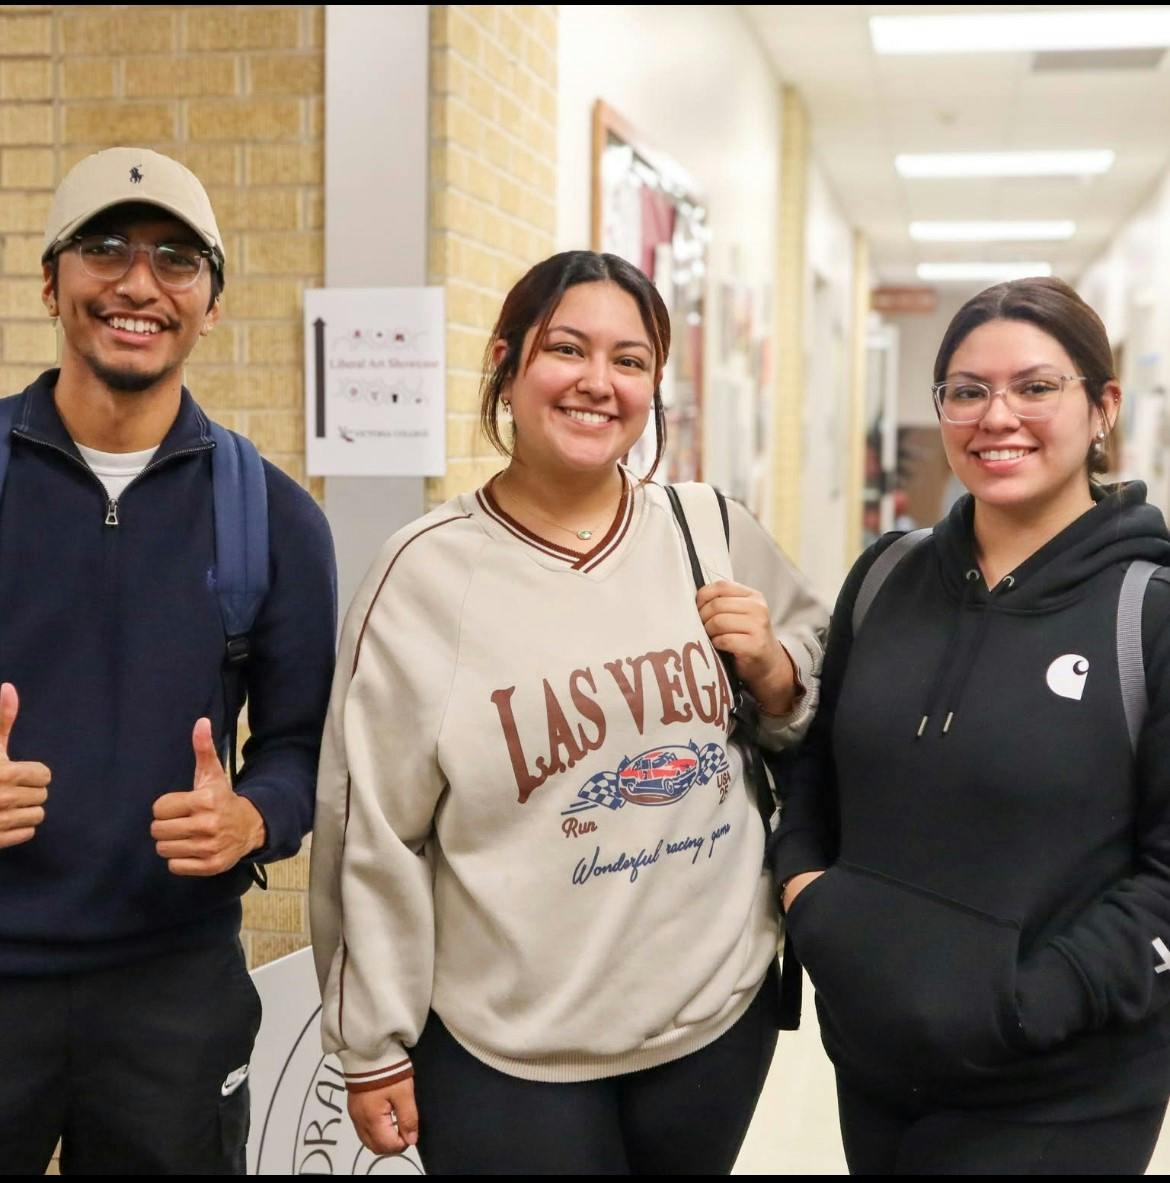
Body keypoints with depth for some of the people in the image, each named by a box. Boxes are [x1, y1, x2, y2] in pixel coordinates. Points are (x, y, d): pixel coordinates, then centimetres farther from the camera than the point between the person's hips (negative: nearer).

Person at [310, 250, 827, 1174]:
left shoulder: (714, 533, -2)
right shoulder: (429, 573, -11)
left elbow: (815, 711, 12)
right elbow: (373, 832, -7)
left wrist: (772, 667, -9)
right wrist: (373, 1045, -2)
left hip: (722, 1012, 4)